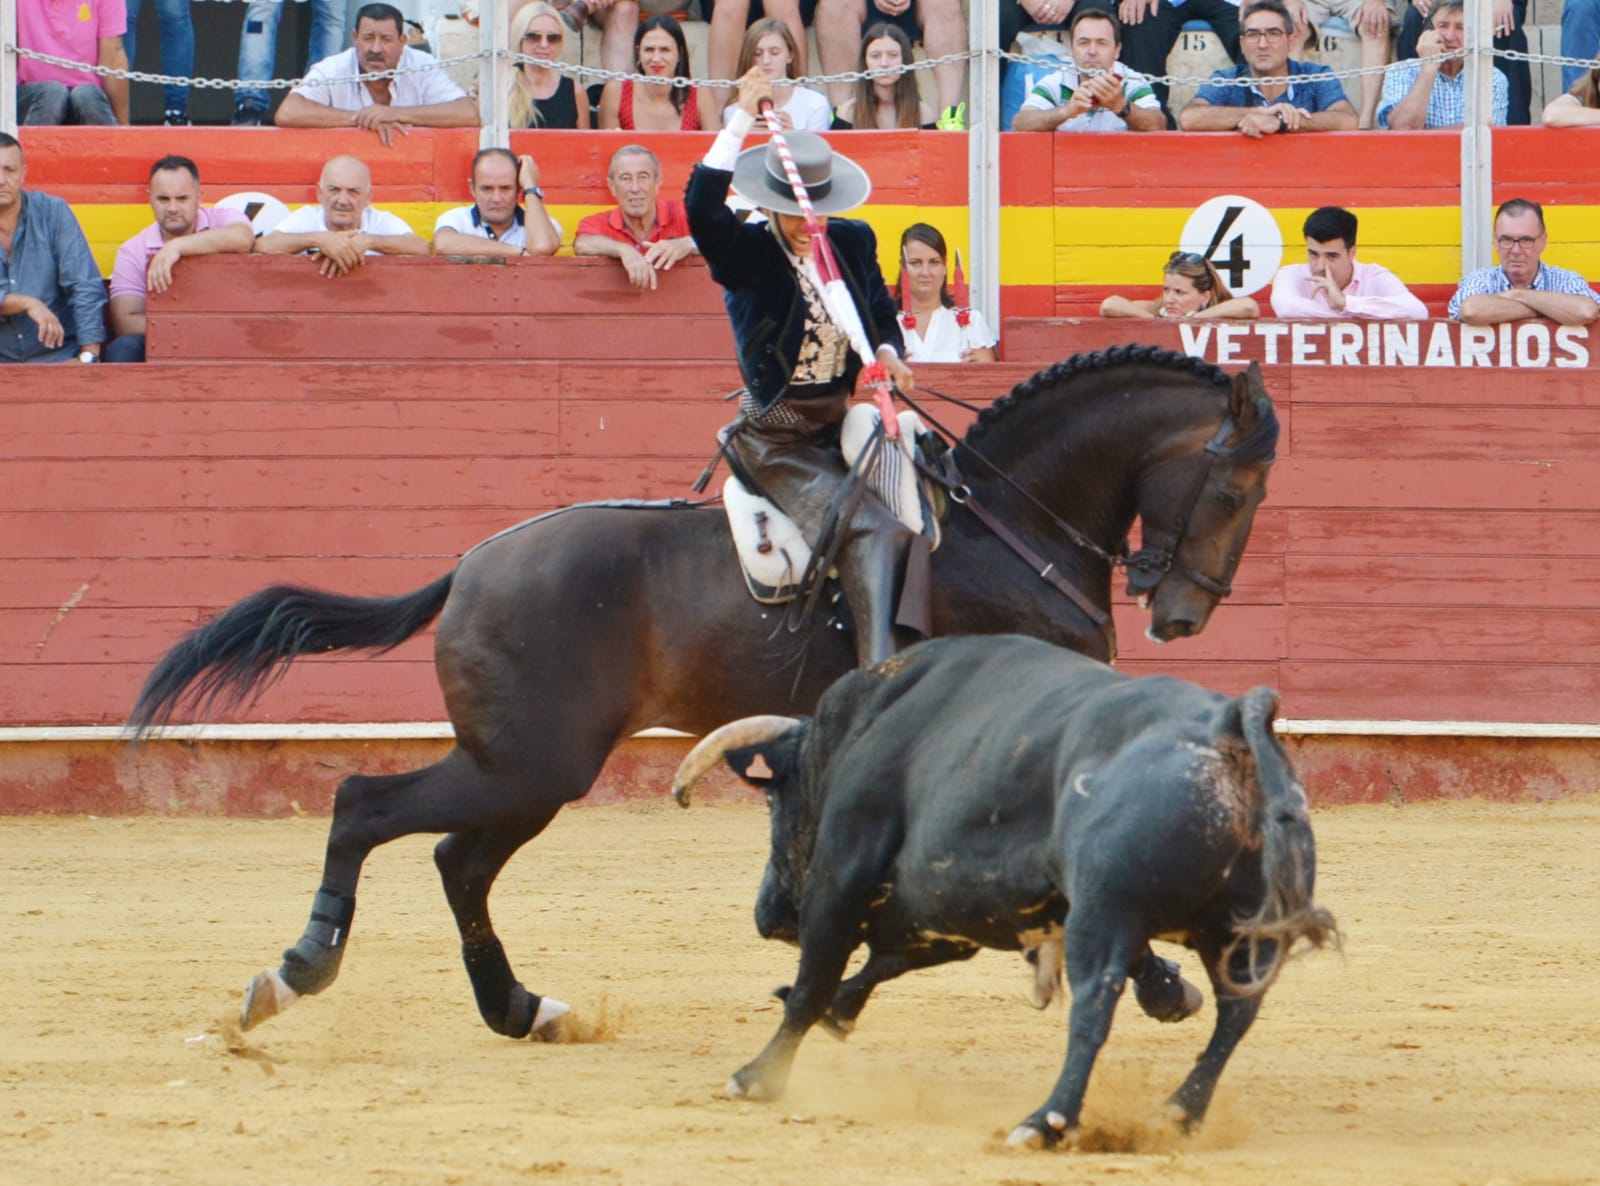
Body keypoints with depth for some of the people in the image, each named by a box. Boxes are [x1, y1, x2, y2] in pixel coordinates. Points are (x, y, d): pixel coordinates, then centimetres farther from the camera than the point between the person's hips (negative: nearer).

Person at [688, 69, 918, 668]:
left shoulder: (852, 242, 8)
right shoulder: (747, 253, -9)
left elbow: (882, 314, 20)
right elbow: (703, 209, -28)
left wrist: (888, 355, -4)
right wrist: (741, 120, -28)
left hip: (841, 422, 7)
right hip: (778, 434, -7)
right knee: (867, 530, -23)